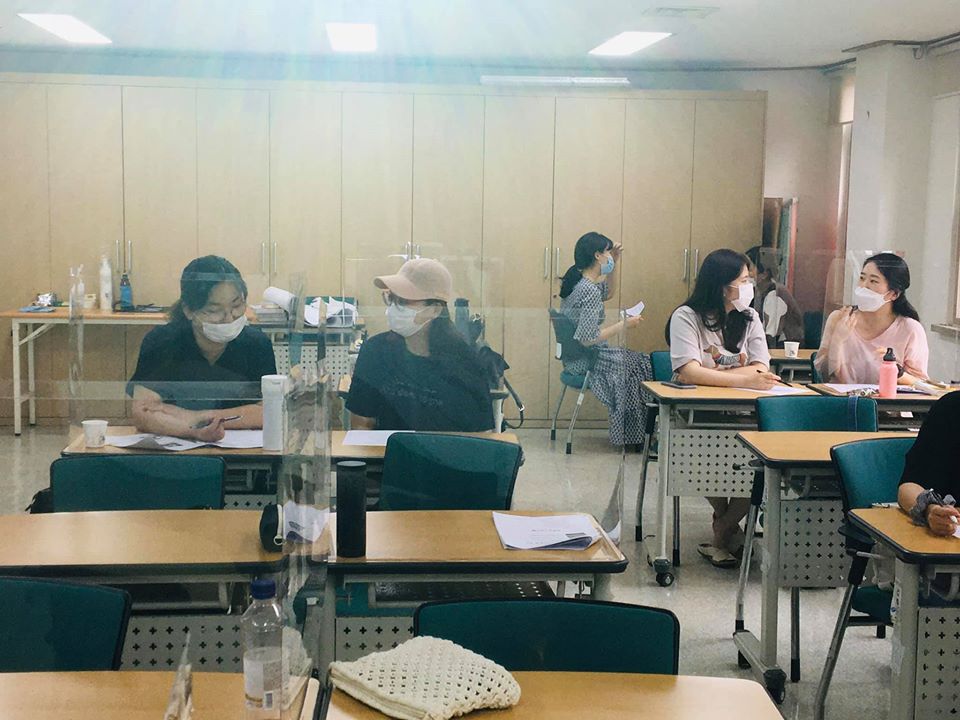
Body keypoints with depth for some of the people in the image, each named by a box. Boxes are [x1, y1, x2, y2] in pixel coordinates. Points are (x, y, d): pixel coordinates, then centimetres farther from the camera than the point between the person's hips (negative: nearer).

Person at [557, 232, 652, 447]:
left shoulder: (576, 279, 5)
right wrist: (624, 325, -19)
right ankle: (635, 435, 13)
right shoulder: (590, 291, -24)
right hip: (587, 361, -9)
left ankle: (631, 432, 15)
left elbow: (609, 293, 24)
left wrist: (613, 265, 10)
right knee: (644, 366, 2)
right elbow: (587, 339, -28)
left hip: (574, 357, 9)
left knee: (641, 361, 13)